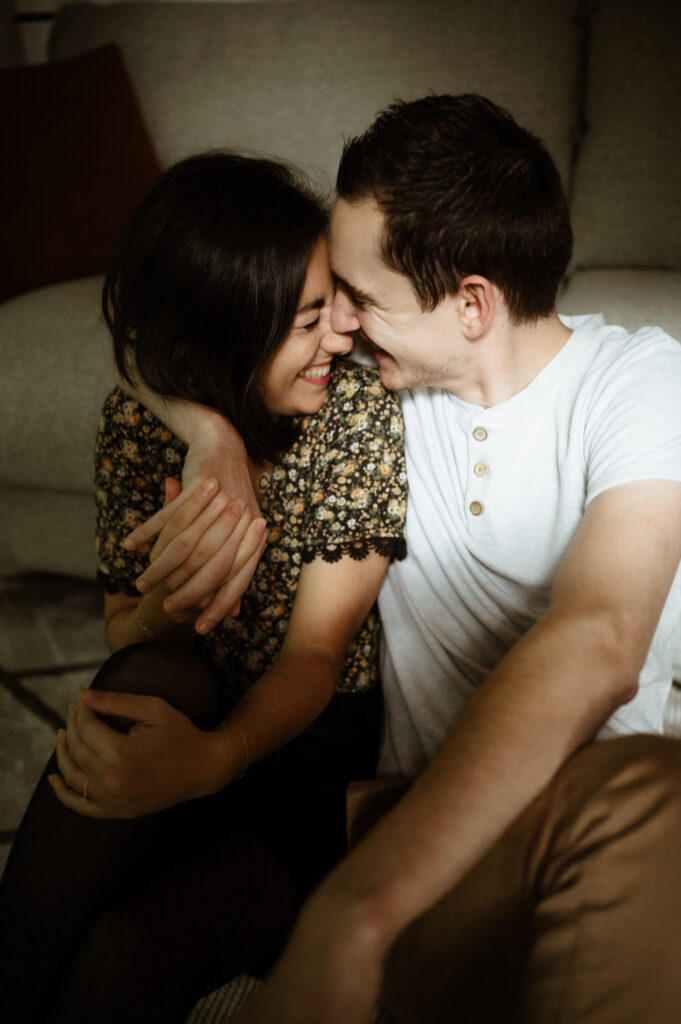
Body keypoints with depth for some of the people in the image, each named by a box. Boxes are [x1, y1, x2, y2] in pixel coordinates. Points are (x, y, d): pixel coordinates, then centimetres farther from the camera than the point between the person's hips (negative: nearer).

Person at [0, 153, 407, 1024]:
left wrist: (213, 759, -36)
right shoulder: (138, 420, -4)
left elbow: (314, 651, -15)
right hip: (186, 721, 3)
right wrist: (171, 602, -26)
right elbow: (123, 639, 0)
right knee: (160, 676, -33)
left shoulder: (365, 413, -12)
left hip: (319, 737, -3)